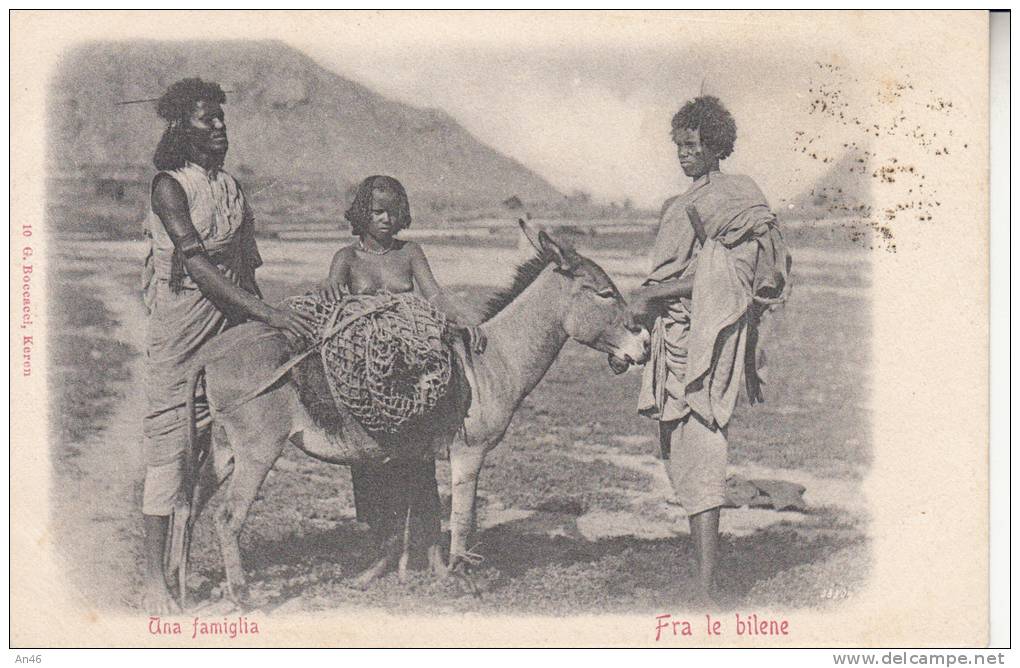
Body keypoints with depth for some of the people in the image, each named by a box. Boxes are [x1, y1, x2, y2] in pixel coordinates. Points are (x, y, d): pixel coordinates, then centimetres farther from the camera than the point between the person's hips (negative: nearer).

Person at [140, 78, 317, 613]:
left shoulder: (231, 186, 13)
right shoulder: (169, 186, -8)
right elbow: (197, 264, -19)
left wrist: (263, 318, 10)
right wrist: (266, 313, -25)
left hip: (232, 323, 6)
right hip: (179, 318, -6)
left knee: (216, 445, 4)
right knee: (169, 441, -6)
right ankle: (154, 582, -1)